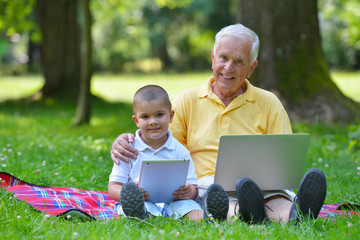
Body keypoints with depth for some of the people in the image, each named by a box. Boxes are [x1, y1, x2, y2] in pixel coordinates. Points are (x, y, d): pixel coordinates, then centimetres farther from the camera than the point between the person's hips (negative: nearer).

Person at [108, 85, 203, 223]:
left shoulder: (179, 151, 15)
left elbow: (193, 188, 12)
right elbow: (113, 187, 6)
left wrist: (188, 192, -15)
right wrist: (130, 194, -19)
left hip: (171, 203, 2)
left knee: (188, 205, -31)